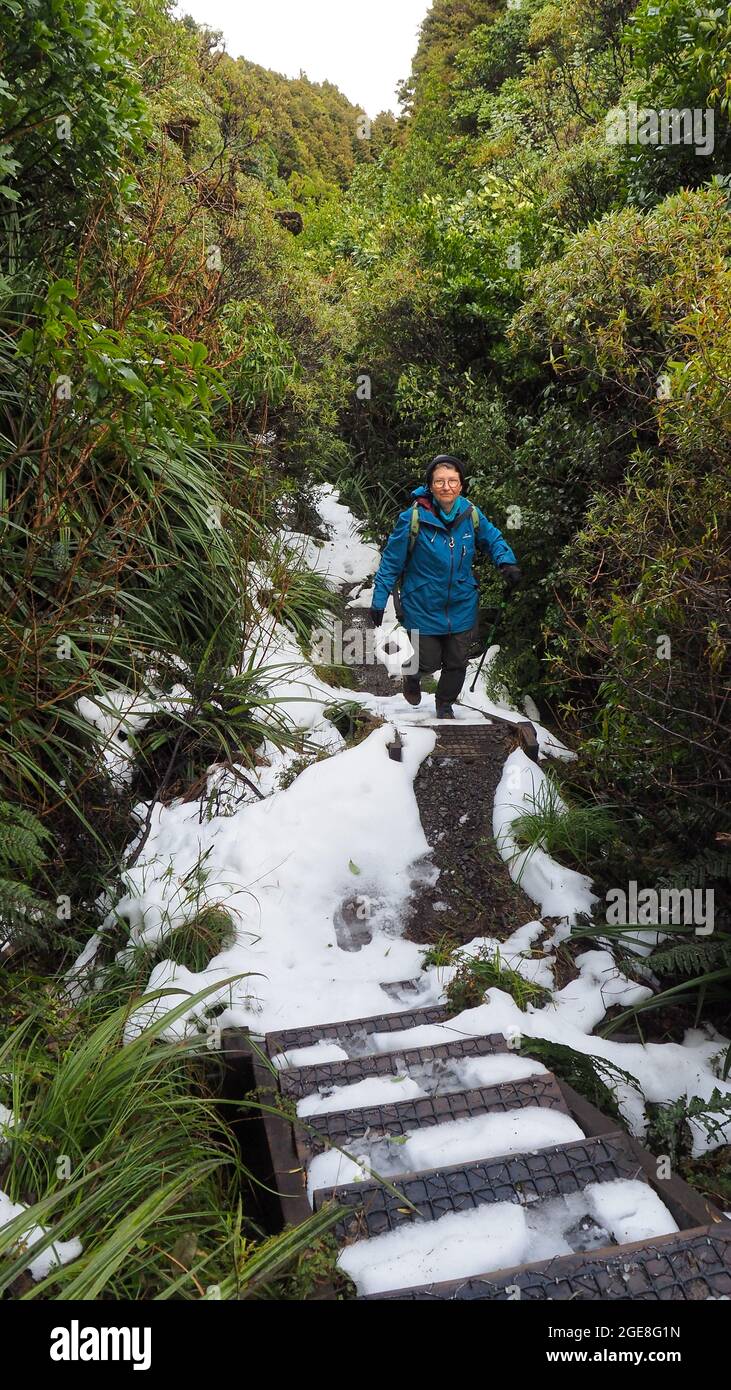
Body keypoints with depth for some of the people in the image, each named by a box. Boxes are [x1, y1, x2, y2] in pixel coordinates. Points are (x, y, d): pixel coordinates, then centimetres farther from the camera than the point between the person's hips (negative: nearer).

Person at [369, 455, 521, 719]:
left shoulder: (471, 514, -10)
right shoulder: (414, 517, -20)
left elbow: (493, 539, 9)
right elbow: (392, 561, -12)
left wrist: (506, 562, -10)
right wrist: (379, 600, -10)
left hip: (461, 606, 3)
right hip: (423, 608, -3)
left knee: (457, 663, 14)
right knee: (429, 662, 7)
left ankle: (445, 705, 41)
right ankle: (412, 674, 44)